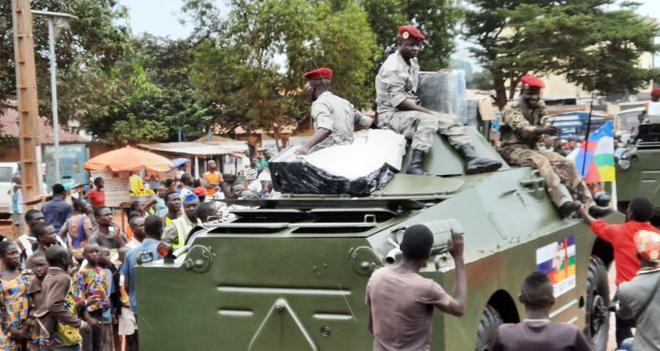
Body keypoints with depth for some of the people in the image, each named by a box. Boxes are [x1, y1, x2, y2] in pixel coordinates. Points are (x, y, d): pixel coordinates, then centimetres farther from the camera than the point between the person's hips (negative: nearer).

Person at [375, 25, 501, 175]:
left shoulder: (412, 62, 14)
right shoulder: (393, 67, -16)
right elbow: (398, 101, -23)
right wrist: (427, 111, -23)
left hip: (411, 111, 9)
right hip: (392, 114, -9)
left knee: (450, 119, -9)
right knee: (428, 120, -35)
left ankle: (472, 159, -25)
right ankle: (415, 165, -41)